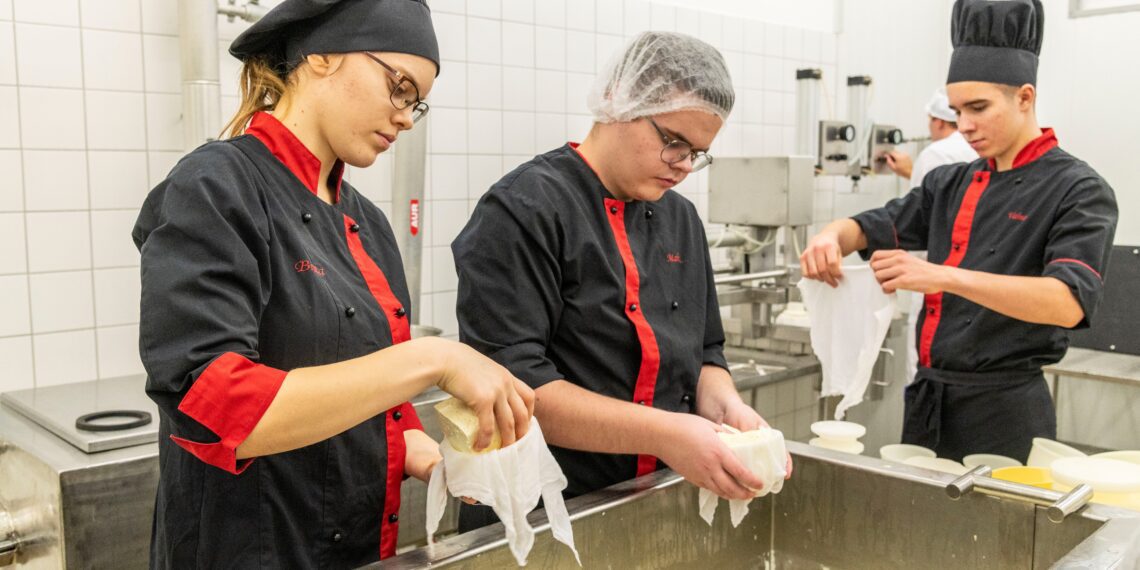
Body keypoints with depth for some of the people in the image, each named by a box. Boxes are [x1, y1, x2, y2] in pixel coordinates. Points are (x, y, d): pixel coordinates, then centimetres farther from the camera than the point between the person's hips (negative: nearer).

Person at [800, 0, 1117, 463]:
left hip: (1004, 411, -6)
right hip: (926, 401, 6)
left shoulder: (1078, 190, -10)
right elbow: (873, 228, 12)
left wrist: (942, 276, -36)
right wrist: (832, 237, -13)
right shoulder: (951, 184, 9)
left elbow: (1068, 303, -24)